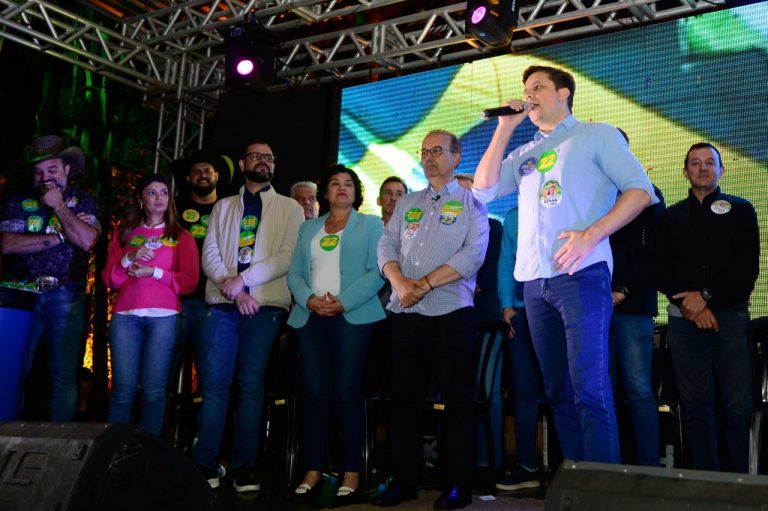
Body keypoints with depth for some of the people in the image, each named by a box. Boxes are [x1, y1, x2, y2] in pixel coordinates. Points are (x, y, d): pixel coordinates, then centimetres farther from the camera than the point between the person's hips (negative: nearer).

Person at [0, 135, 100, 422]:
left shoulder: (82, 201, 6)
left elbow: (87, 240, -12)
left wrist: (59, 206, -9)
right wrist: (58, 236, -10)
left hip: (66, 295, -1)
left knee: (65, 375, 2)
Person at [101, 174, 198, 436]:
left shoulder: (181, 237, 14)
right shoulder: (123, 234, 19)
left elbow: (189, 281, 3)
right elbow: (108, 279, 12)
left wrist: (154, 272, -6)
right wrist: (129, 259, -5)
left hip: (164, 316, -1)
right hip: (125, 315, 1)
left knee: (154, 392, -7)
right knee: (123, 391, -6)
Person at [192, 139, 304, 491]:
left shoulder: (289, 208, 11)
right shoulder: (223, 207, 19)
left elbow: (286, 257, -3)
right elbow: (209, 254, 8)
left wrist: (242, 280, -12)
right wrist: (231, 288, -10)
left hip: (265, 304, -2)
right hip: (223, 303, 2)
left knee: (251, 385, -1)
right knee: (213, 384, -3)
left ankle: (245, 469, 3)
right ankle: (205, 464, 3)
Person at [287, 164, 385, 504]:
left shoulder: (370, 225, 8)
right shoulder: (308, 228, 20)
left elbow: (376, 272, -4)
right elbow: (295, 273, 12)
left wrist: (343, 301, -14)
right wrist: (308, 299, -8)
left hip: (352, 317, -4)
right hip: (311, 317, 4)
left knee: (348, 392, -5)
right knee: (315, 393, 2)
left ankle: (351, 473, -1)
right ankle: (313, 471, 8)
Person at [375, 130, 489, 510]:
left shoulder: (471, 203, 4)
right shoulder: (407, 204, 19)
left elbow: (473, 254, -9)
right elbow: (386, 246, 9)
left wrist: (424, 284, -15)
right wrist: (400, 283, -11)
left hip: (451, 312, -4)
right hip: (406, 313, 5)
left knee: (457, 397, -1)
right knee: (405, 397, 7)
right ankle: (403, 479, 16)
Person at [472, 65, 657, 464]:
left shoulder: (596, 135, 7)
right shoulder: (523, 154, 23)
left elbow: (640, 190, -2)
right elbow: (483, 188, 9)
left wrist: (591, 234, -16)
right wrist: (505, 127, 11)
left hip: (581, 274, -6)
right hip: (534, 281, 6)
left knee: (589, 390, -12)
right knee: (558, 391, 8)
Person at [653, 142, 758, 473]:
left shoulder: (740, 210, 12)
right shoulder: (671, 217, 17)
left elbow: (747, 268, 1)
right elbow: (661, 270, 7)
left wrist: (707, 296, -9)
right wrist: (690, 304, -8)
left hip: (729, 315, -2)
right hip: (684, 319, 2)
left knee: (738, 404, -7)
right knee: (695, 404, 2)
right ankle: (705, 475, 9)